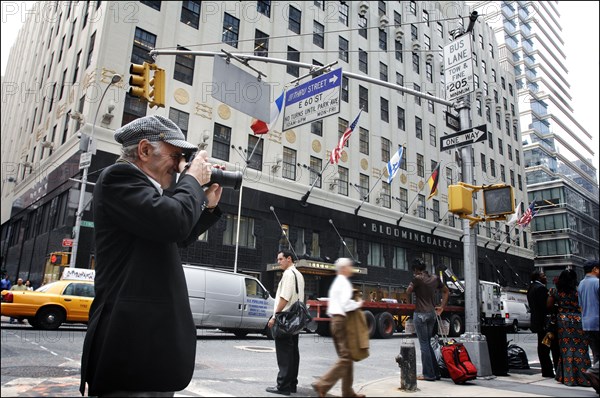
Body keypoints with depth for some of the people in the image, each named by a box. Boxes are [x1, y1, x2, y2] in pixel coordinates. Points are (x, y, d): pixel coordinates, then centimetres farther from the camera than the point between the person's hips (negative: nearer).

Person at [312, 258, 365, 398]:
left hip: (335, 320, 10)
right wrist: (358, 304, -5)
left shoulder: (335, 282, 18)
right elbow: (346, 305, -22)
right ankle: (322, 385, -12)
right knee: (345, 358, -8)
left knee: (345, 357, 14)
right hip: (342, 320, -10)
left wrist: (354, 303, 15)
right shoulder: (344, 283, -12)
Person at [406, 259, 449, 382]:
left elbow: (408, 292, -2)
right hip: (432, 313, 7)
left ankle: (428, 374, 4)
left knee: (424, 344, 0)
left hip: (421, 314, -7)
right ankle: (436, 372, 19)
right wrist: (442, 307, 19)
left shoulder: (418, 278, -12)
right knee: (428, 343, 16)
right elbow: (446, 292, 17)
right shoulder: (435, 278, 8)